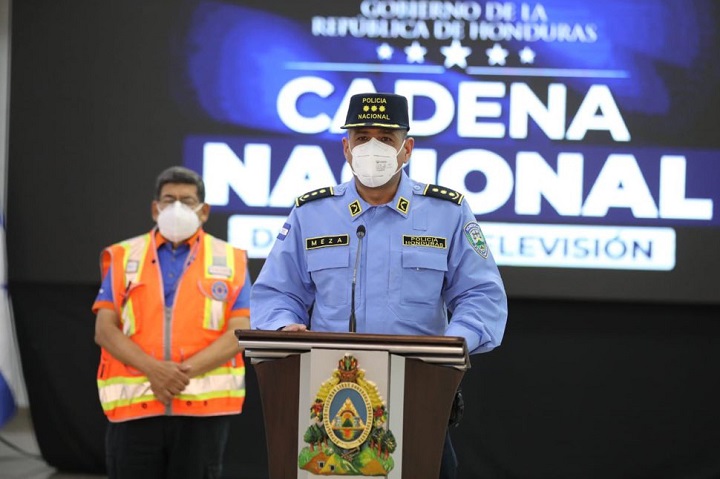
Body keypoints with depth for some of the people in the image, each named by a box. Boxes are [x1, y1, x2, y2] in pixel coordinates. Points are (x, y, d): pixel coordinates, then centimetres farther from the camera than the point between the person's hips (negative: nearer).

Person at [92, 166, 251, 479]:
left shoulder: (230, 262, 10)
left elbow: (240, 332, 0)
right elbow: (105, 329, 4)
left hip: (204, 406, -1)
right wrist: (152, 369, -13)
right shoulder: (124, 258, 13)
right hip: (133, 405, 1)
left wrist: (188, 370, -15)